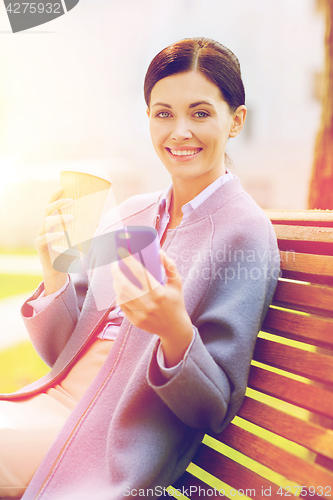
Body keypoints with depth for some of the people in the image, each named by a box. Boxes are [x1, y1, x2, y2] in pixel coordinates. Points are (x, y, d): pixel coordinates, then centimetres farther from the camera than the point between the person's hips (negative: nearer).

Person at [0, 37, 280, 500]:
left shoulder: (244, 233, -12)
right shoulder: (126, 215, 6)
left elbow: (216, 410, -10)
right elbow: (62, 352, 8)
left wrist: (176, 331, -29)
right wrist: (55, 276, -10)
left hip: (110, 454, -5)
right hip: (54, 405, 6)